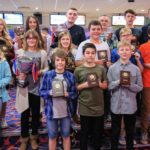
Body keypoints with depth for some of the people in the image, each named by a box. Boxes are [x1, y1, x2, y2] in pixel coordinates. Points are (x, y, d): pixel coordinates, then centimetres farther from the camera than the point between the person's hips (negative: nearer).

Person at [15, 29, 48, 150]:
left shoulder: (42, 53, 3)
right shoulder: (20, 52, 3)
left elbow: (46, 68, 6)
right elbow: (17, 68, 4)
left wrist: (40, 72, -14)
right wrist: (19, 75, -16)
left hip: (37, 87, 1)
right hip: (24, 87, 0)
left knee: (36, 113, 12)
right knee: (25, 114, 8)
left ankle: (34, 138, 32)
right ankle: (24, 139, 27)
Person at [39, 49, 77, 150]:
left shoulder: (70, 76, -3)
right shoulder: (48, 75, -5)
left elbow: (75, 93, 1)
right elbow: (41, 92, 0)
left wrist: (67, 94, -18)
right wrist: (50, 93, -19)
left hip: (66, 111, 1)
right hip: (51, 111, 0)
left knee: (66, 136, 16)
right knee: (52, 136, 14)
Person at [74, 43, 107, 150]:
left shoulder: (101, 69, 3)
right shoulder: (78, 70, -3)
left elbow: (105, 85, 9)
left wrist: (100, 84, -11)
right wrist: (84, 85, -17)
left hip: (99, 106, 2)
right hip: (85, 107, -2)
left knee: (98, 132, 15)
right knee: (84, 132, 11)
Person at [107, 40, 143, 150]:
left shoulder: (136, 69, -2)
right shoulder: (112, 68, -2)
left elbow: (140, 87, -1)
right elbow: (108, 86, -3)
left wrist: (130, 84, -18)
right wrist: (118, 82, -20)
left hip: (130, 105, 1)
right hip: (116, 104, 0)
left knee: (130, 131, 16)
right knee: (115, 130, 14)